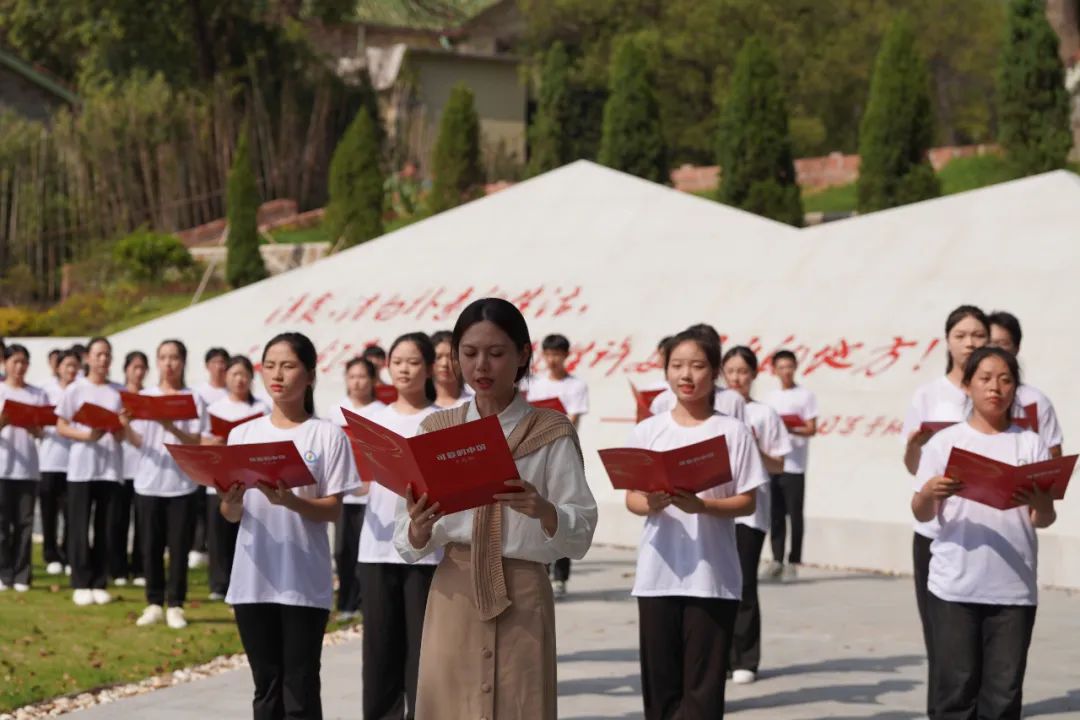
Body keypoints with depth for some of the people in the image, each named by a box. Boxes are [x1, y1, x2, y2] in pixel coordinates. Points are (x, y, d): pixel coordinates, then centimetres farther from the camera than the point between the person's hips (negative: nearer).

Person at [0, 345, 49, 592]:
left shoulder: (38, 394, 9)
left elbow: (40, 432, 6)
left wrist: (32, 426, -16)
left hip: (28, 467, 2)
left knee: (24, 522, 1)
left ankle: (21, 576, 4)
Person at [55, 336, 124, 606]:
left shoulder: (118, 392, 7)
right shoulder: (75, 389, 1)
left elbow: (124, 430, 11)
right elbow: (61, 426, -1)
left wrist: (119, 432, -13)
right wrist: (88, 436, -17)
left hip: (110, 465, 2)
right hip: (81, 465, -2)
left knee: (105, 526, 4)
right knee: (80, 525, -1)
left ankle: (99, 583, 10)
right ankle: (81, 584, 4)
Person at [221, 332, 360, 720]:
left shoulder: (327, 435, -3)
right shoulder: (243, 434, 8)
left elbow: (333, 510, -5)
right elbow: (231, 515, 9)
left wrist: (288, 501, -23)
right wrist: (231, 501, -15)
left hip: (305, 582, -3)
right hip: (253, 580, 4)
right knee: (266, 687, 10)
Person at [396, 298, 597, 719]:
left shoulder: (551, 433, 1)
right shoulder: (435, 431, 8)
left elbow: (581, 534, -6)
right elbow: (408, 546, 4)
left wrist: (542, 511, -26)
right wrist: (419, 528, -18)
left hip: (522, 597, -2)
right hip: (454, 596, 2)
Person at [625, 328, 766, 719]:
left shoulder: (733, 432, -1)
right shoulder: (647, 431, 5)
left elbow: (747, 502, -2)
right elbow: (632, 498, 7)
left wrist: (700, 505, -20)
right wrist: (650, 503, -16)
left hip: (713, 577, -2)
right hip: (657, 573, 2)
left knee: (702, 685, -2)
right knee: (660, 678, 6)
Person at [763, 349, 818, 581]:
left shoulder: (806, 396, 1)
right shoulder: (770, 398, 16)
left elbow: (811, 429, -4)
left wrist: (788, 428, -20)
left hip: (794, 465, -4)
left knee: (794, 514, -4)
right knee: (775, 514, 3)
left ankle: (793, 562, 1)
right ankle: (777, 560, 9)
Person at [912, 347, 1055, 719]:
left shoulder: (1030, 444, 6)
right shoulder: (944, 442, 4)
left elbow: (1045, 520, 3)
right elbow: (922, 515, 3)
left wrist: (1040, 504, -19)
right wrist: (929, 493, -20)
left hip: (1014, 588, 1)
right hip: (954, 587, -1)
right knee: (957, 687, 1)